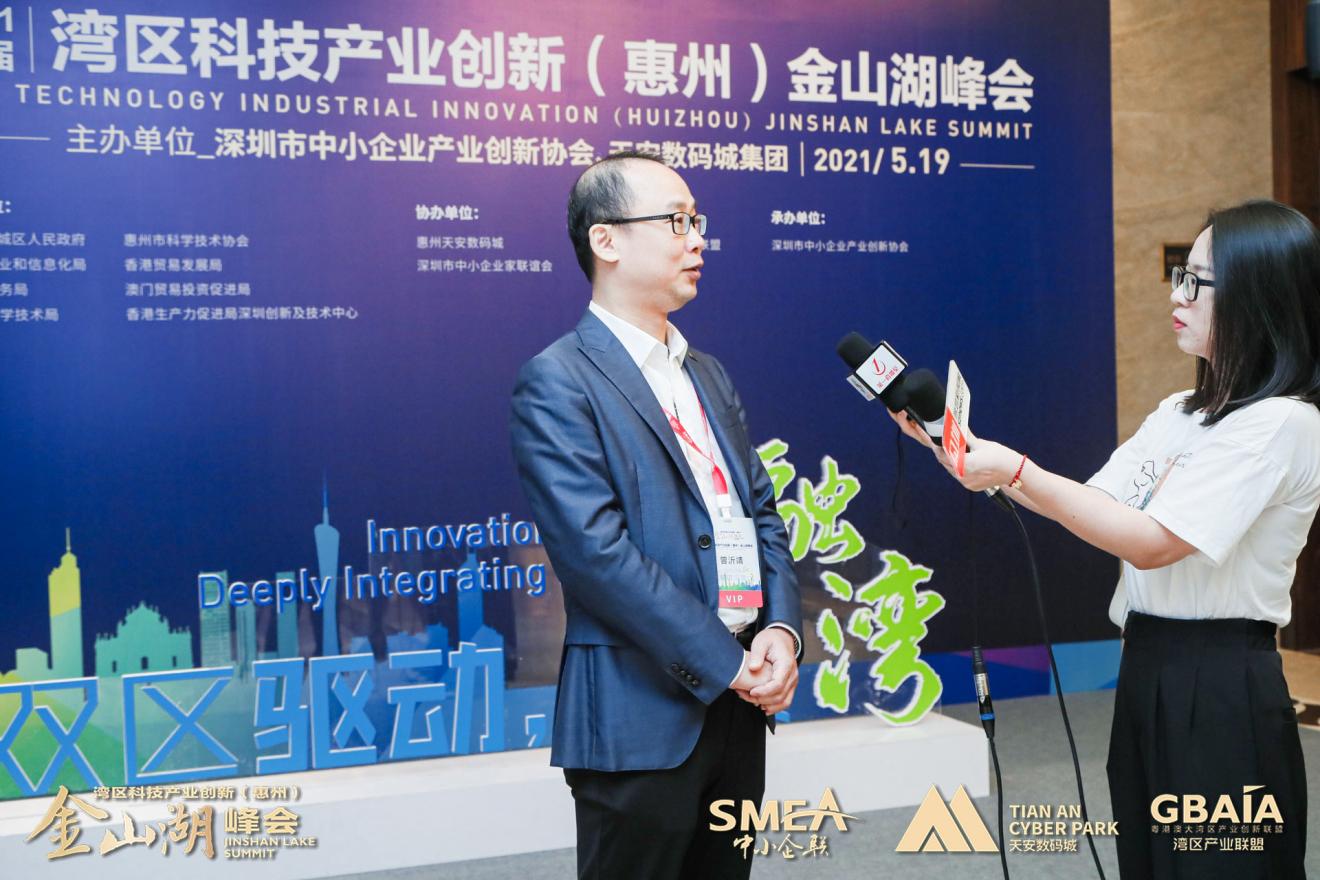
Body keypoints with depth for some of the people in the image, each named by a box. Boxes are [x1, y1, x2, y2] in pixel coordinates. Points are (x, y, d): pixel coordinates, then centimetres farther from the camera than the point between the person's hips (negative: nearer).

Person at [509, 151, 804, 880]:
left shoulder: (706, 373, 15)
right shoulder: (557, 383, -10)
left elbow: (761, 511, 13)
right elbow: (597, 553, -19)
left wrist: (780, 629, -4)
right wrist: (726, 661, -17)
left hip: (740, 701, 7)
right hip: (642, 716, -7)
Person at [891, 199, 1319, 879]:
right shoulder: (1177, 413, 12)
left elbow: (1152, 542, -20)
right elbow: (1094, 506, 8)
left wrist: (1017, 472, -20)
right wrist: (970, 454, 0)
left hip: (1222, 689, -8)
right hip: (1146, 669, 8)